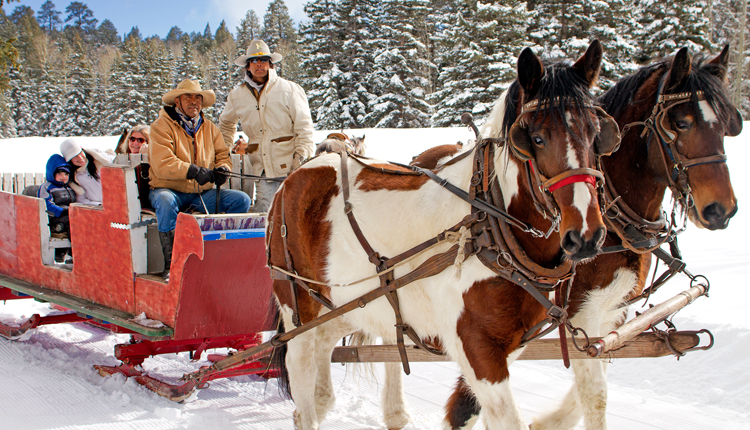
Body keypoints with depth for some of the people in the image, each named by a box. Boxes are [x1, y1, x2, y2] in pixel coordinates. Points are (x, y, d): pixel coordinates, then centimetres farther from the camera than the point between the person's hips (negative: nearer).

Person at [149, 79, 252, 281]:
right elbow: (162, 165, -18)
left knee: (241, 200, -15)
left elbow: (222, 154, 15)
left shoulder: (209, 128, 14)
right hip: (168, 189, -5)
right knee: (166, 202, -40)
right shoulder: (162, 126, -5)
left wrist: (222, 168, -11)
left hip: (203, 193, 5)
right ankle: (170, 264, -32)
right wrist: (194, 171, -28)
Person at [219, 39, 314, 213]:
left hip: (289, 166, -3)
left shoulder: (290, 90, 1)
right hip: (262, 171, 3)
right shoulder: (237, 96, 12)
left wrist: (302, 157, -8)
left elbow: (304, 127, 0)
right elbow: (226, 124, 31)